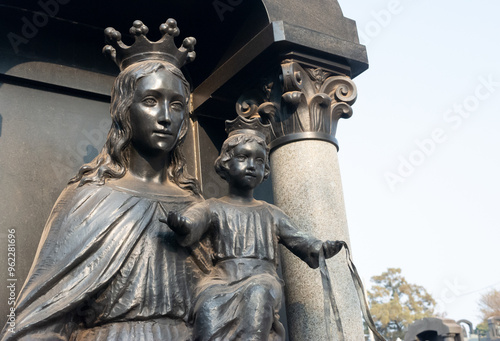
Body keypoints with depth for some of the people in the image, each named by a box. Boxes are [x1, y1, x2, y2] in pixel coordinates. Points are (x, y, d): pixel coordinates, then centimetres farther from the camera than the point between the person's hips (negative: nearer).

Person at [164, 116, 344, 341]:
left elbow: (298, 240, 15)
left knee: (258, 293, -36)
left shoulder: (271, 213, 26)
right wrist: (180, 224, -29)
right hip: (222, 279, -1)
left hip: (262, 278, 2)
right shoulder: (212, 208, 17)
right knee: (209, 304, -35)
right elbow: (191, 227, -3)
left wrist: (322, 247, -8)